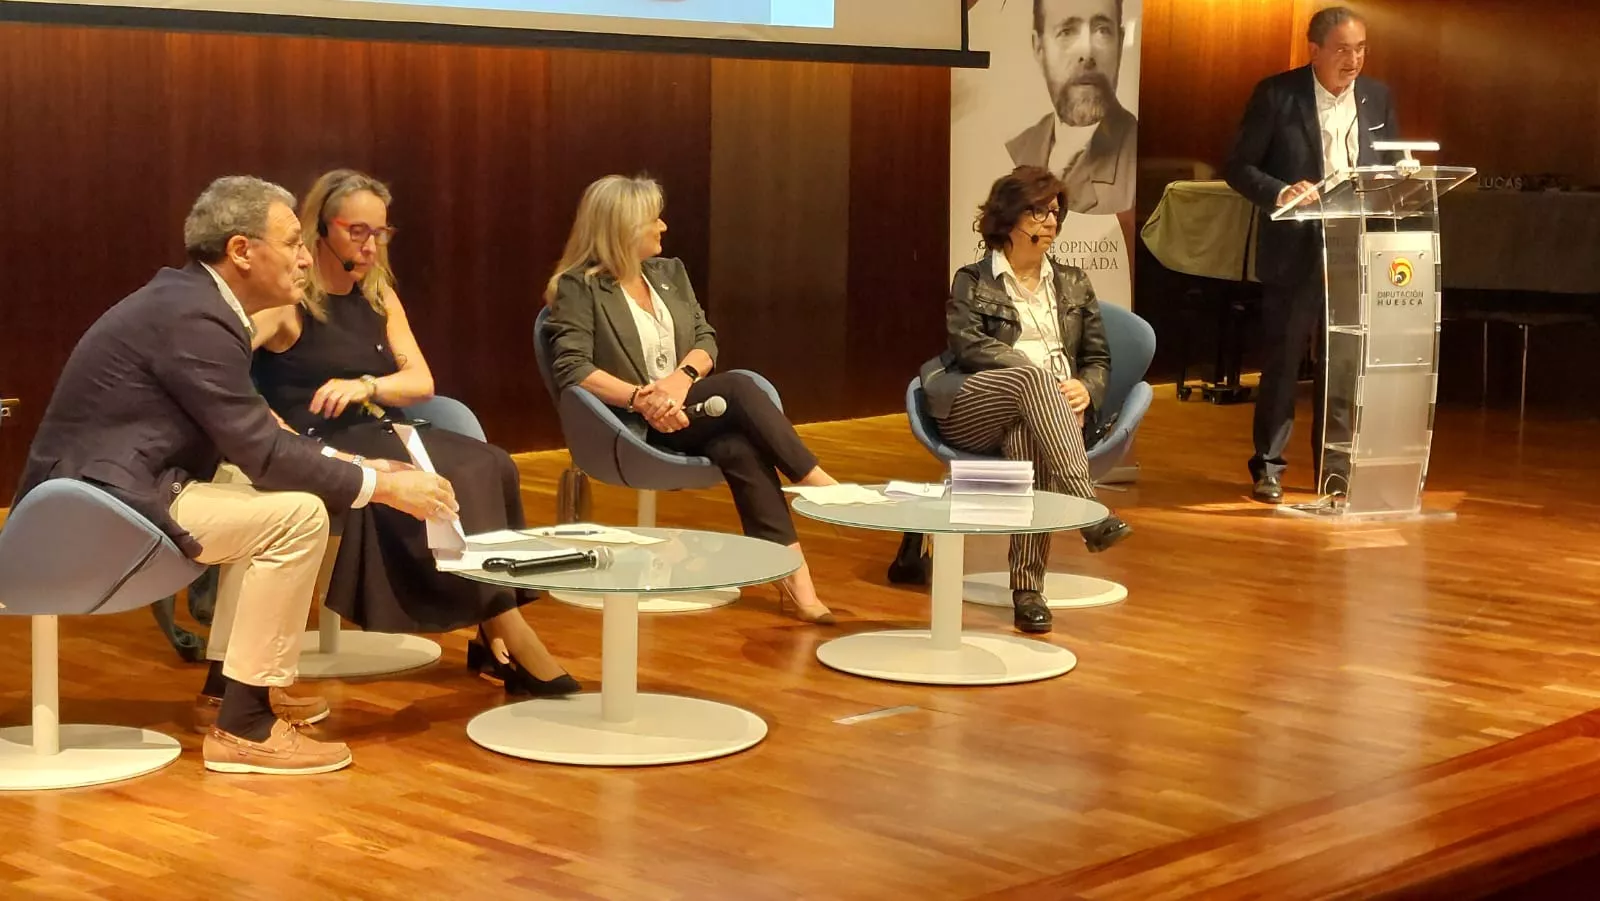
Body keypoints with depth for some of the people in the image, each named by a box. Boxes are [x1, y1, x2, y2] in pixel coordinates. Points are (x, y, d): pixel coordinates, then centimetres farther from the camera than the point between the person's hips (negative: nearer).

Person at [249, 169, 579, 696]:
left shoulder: (379, 298, 17)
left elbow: (421, 382, 9)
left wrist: (366, 386, -12)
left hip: (383, 437, 7)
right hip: (320, 451, -7)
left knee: (489, 466, -20)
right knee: (451, 483, -29)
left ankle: (494, 639, -23)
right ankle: (510, 641, -23)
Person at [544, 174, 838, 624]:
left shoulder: (669, 272, 18)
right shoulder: (578, 287, -2)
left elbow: (706, 339, 12)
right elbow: (571, 369, -13)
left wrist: (683, 377, -11)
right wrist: (640, 398, -25)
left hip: (687, 409, 5)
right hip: (633, 426, -5)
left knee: (739, 446, -31)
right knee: (738, 389, -30)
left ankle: (792, 574, -38)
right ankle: (817, 482, -26)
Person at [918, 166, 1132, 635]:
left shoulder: (1073, 283, 24)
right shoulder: (973, 282, 12)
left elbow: (1098, 358, 19)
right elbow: (968, 344, -6)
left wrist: (1085, 390, -6)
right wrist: (1041, 378, -18)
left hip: (1051, 409, 2)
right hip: (972, 414, -2)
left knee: (1027, 434, -38)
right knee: (1033, 377, -37)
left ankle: (1027, 587, -45)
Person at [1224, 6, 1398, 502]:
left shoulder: (1377, 97, 8)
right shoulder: (1276, 94, -5)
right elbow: (1238, 166, -6)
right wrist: (1281, 192, -23)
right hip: (1294, 251, -3)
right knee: (1282, 361, 3)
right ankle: (1268, 466, 13)